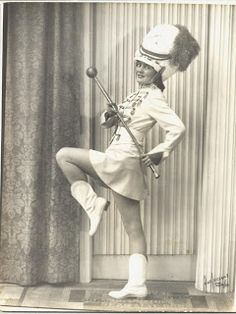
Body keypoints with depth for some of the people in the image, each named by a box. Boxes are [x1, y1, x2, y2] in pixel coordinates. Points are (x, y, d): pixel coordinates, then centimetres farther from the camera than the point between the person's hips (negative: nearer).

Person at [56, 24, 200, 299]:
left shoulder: (154, 98, -11)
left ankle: (93, 203, -1)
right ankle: (137, 285, 12)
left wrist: (160, 153, -14)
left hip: (120, 160, -9)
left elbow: (177, 128, -23)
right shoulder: (140, 94, 17)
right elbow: (108, 122, 19)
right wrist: (109, 116, -3)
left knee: (64, 155, 0)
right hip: (123, 165, 9)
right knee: (133, 228, 8)